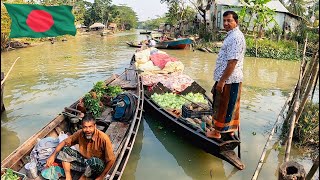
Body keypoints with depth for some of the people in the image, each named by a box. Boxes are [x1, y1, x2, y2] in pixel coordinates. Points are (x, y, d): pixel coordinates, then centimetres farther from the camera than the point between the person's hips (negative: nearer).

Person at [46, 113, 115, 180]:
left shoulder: (103, 138, -29)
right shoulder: (80, 133, -13)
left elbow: (111, 159, -22)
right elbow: (65, 142, 1)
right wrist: (53, 155, -12)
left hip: (97, 166, -5)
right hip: (83, 160, 5)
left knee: (93, 161, -39)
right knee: (64, 149, -8)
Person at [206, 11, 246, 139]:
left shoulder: (235, 37, -20)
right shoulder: (232, 36, 14)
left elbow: (232, 62, -25)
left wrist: (221, 81, -22)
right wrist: (221, 79, 22)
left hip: (228, 80, -10)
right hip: (231, 79, 10)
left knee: (222, 106, 3)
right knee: (230, 105, 19)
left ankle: (217, 132, 18)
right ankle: (230, 129, 32)